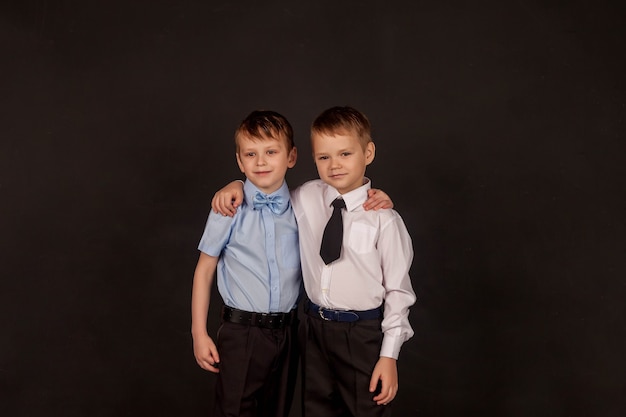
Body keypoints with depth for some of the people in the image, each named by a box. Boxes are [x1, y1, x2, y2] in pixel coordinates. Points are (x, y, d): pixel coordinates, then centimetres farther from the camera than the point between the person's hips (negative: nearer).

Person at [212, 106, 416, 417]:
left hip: (363, 332, -4)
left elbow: (398, 289, -10)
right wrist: (237, 186, -3)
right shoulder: (306, 198, -3)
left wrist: (389, 355, -9)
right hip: (315, 326, 4)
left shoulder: (383, 219, -15)